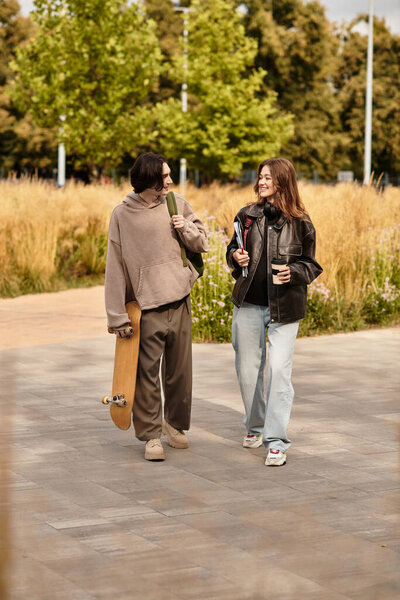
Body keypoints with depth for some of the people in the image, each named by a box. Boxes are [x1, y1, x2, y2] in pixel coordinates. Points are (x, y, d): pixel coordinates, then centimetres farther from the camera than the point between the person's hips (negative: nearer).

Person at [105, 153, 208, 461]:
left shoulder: (178, 203, 5)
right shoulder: (123, 214, -5)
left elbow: (202, 242, 14)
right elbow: (115, 266, -4)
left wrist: (187, 229, -9)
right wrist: (117, 315, -8)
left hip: (180, 301, 3)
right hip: (146, 306, -3)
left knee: (180, 369, 12)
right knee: (147, 372, -2)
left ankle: (175, 424, 30)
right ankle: (151, 434, 8)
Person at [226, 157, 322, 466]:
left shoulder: (300, 222, -2)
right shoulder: (247, 215, 6)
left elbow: (311, 265, 3)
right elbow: (233, 250, 18)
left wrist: (293, 272, -17)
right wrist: (236, 258, -5)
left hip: (284, 306, -3)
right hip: (249, 303, 3)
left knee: (279, 369, -10)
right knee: (247, 369, 10)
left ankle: (276, 440, -4)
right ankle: (255, 426, 32)